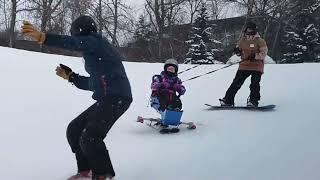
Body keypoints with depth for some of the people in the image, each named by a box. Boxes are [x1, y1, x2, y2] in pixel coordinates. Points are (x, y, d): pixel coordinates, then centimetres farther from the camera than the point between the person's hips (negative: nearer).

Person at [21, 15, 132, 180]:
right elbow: (93, 84, 29)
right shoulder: (96, 50, 25)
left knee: (89, 138, -20)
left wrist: (42, 37, -37)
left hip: (116, 98, -10)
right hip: (106, 99, 10)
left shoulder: (95, 40, -3)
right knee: (74, 130, 13)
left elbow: (73, 43, -25)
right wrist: (70, 76, 28)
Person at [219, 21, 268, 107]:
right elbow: (240, 51, 21)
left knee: (255, 84, -13)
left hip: (256, 66, -3)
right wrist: (237, 51, -2)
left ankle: (253, 101, -4)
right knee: (236, 83, -2)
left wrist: (255, 56, -22)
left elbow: (264, 52, -9)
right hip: (244, 65, 3)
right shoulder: (243, 40, 11)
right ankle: (228, 100, 0)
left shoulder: (259, 41, -1)